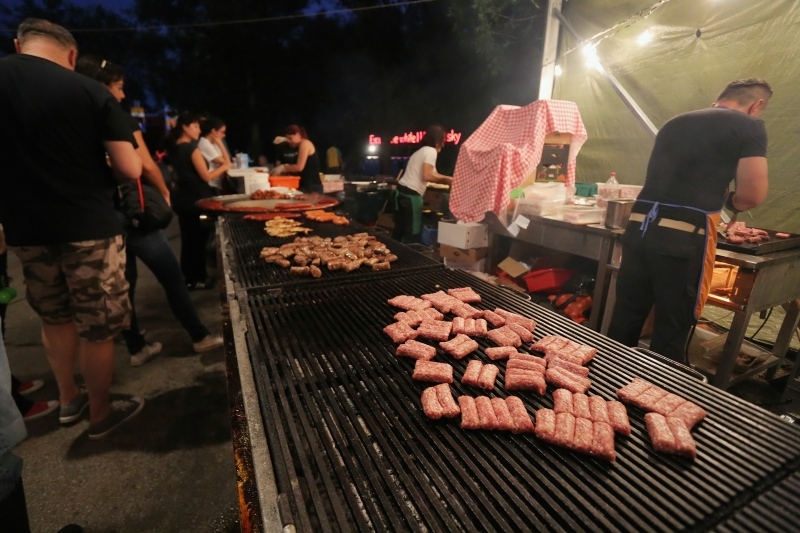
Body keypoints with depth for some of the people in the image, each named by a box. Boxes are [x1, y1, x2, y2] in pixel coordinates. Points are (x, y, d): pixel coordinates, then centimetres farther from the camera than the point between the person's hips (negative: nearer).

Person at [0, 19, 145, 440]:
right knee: (97, 328, 9)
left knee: (54, 317, 23)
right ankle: (101, 414, 25)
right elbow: (130, 170, -12)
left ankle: (67, 400, 39)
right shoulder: (92, 92, -9)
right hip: (88, 227, -4)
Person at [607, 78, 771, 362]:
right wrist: (729, 202, 15)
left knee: (625, 317, 14)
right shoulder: (749, 126, 2)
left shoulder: (675, 123, 20)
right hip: (684, 235, -5)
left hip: (640, 225, 6)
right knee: (672, 329, 8)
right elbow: (753, 193, -7)